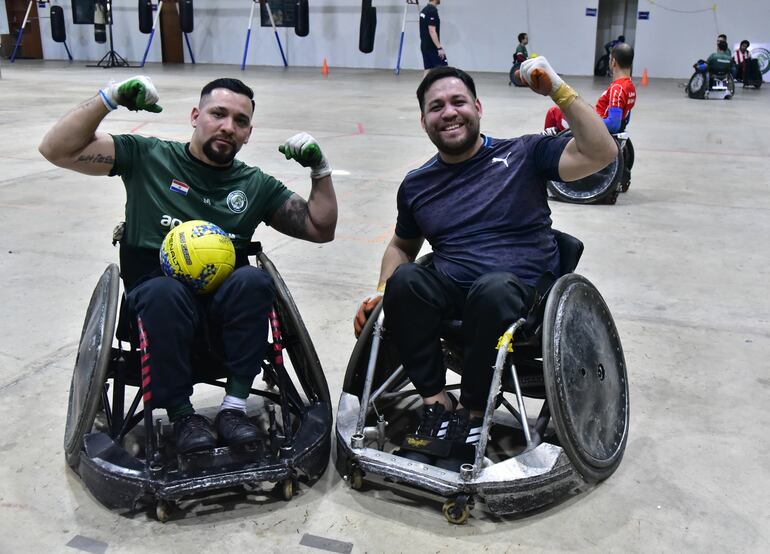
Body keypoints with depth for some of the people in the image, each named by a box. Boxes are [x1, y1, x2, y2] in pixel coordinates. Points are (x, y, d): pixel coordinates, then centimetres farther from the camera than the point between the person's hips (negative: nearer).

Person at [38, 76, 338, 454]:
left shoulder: (256, 185, 13)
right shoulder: (147, 157, 6)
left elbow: (321, 230, 13)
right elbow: (56, 149, -1)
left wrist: (320, 169, 0)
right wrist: (111, 97, -12)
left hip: (225, 306, 2)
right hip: (156, 302, -2)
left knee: (253, 280, -31)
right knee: (166, 292, -37)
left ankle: (234, 408, -25)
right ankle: (181, 414, -20)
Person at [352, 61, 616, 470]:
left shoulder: (523, 155, 5)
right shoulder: (416, 185, 16)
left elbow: (600, 153, -6)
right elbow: (402, 245, 28)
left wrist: (558, 91, -12)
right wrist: (381, 294, 10)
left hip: (523, 294, -3)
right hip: (451, 296, 3)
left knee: (494, 288, -38)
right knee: (404, 280, -28)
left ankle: (471, 414, -19)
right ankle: (436, 403, -17)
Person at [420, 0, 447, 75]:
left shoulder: (424, 10, 13)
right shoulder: (432, 11, -15)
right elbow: (432, 31, -21)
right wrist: (440, 48, -21)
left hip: (424, 46, 9)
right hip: (432, 47, -9)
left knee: (428, 70, 7)